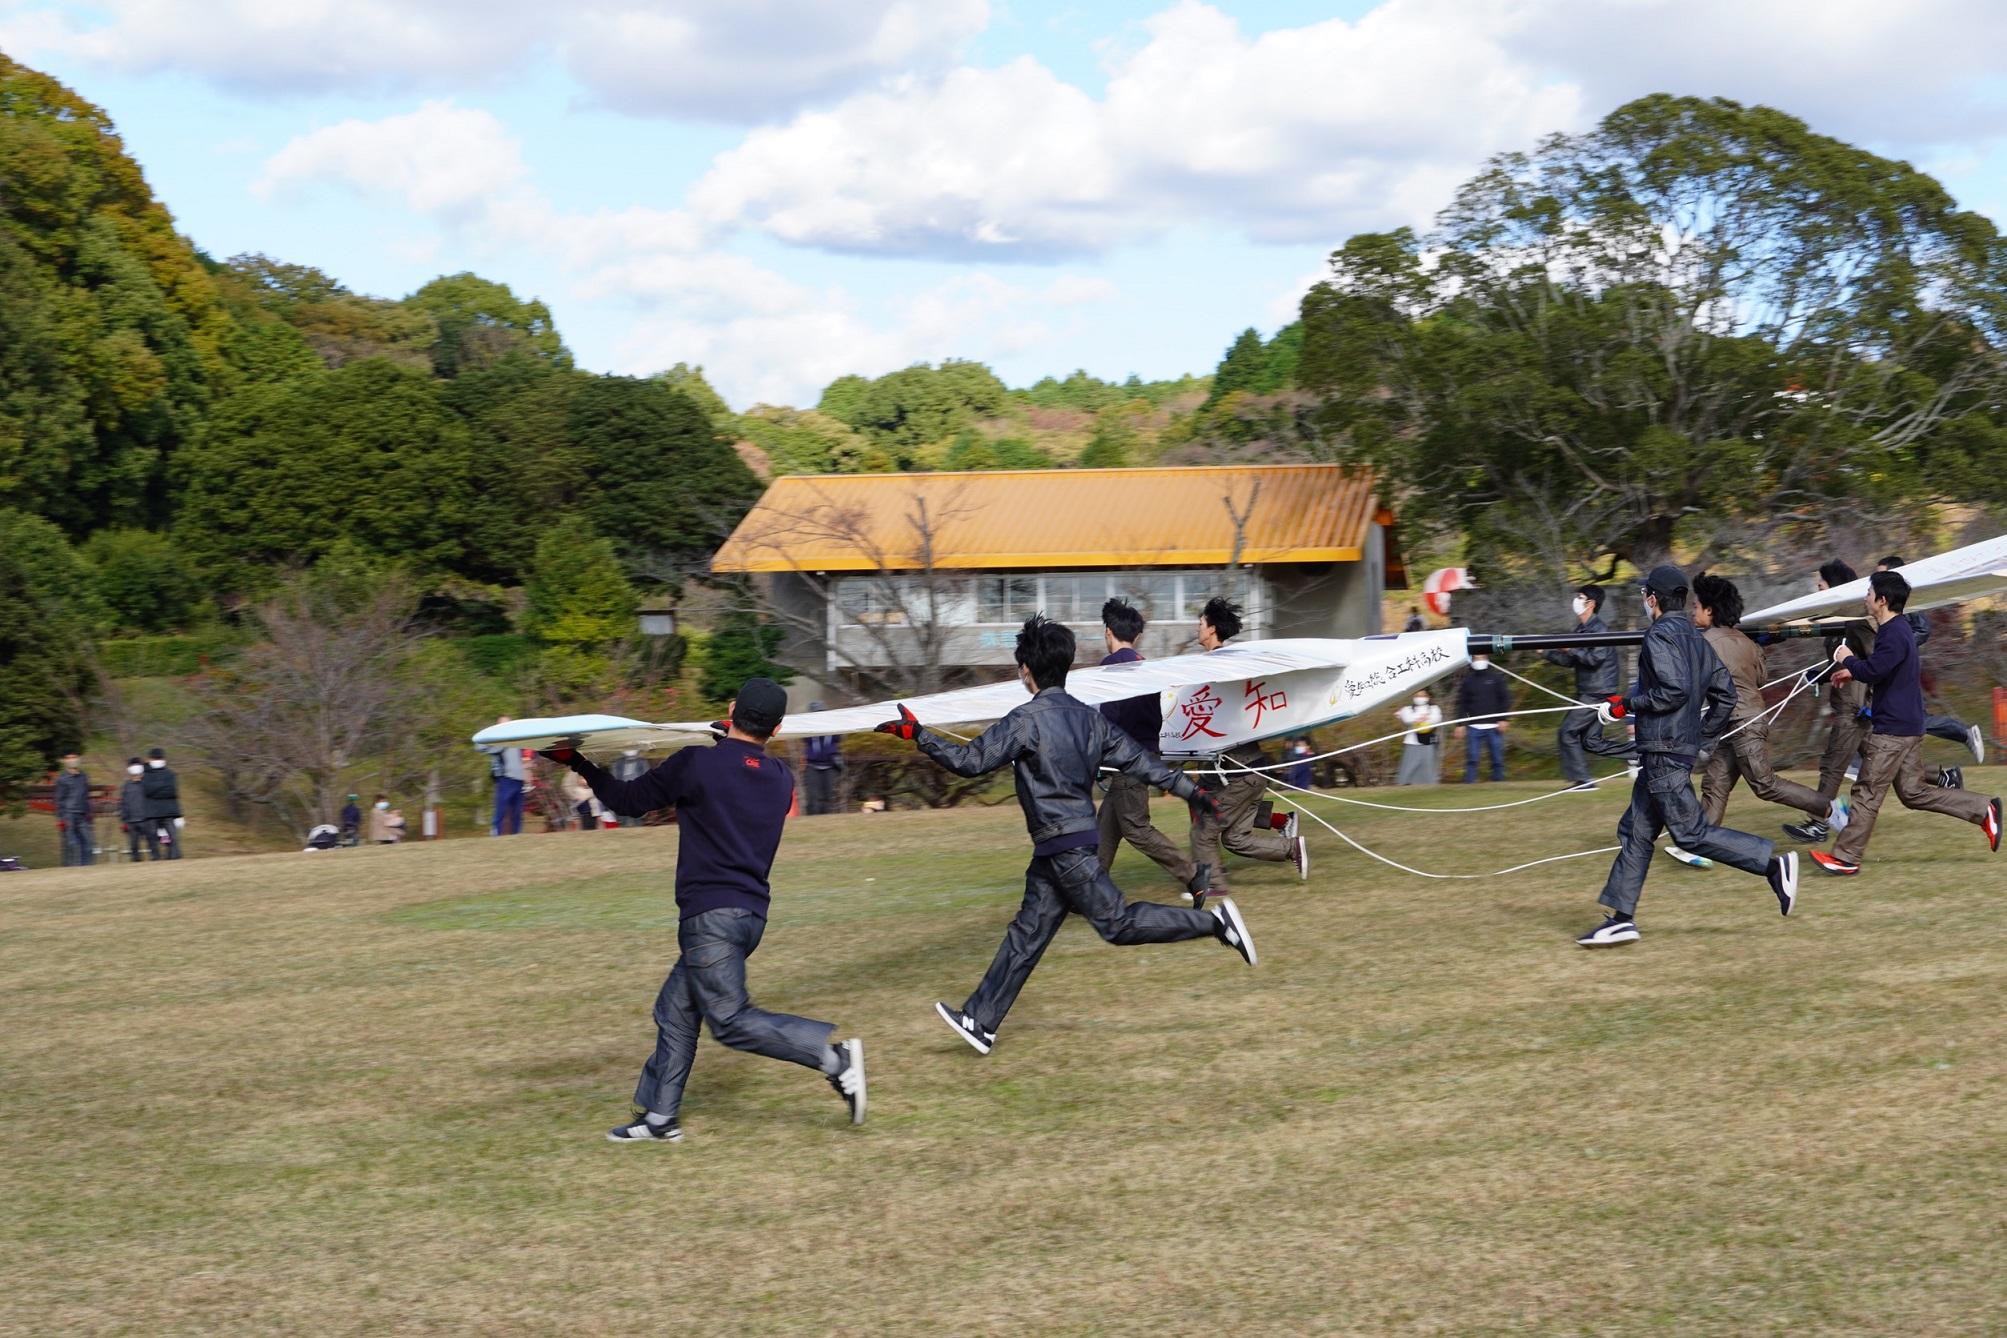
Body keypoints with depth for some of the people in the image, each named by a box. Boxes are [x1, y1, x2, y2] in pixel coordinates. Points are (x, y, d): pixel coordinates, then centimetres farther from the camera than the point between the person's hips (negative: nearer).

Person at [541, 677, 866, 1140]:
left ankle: (832, 1055, -22)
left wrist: (578, 763, 15)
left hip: (710, 912, -8)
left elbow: (627, 800, 1)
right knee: (675, 1012, 16)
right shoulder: (780, 780, 8)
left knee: (731, 1019, -9)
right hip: (753, 911, 8)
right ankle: (659, 1117, 19)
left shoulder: (696, 765, -9)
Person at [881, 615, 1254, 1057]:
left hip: (1064, 846, -9)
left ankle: (1214, 921, -8)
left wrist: (917, 734, -11)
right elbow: (1136, 759, 9)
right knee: (1027, 934, 8)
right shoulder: (1088, 717, 8)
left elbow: (971, 760, -18)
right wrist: (1188, 789, 14)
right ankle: (980, 1021, 11)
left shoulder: (1027, 720, -15)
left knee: (1117, 924, -6)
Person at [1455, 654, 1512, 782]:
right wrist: (1460, 724, 2)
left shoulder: (1496, 678, 7)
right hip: (1474, 727, 1)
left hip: (1493, 727, -1)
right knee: (1472, 759, -7)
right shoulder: (1468, 680, 10)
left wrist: (1504, 720, -5)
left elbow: (1506, 699, 4)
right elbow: (1461, 703, 10)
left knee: (1497, 759, 1)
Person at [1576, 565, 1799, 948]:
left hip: (1663, 752, -10)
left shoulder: (1660, 636, -11)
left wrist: (1625, 705, -12)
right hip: (1683, 748, 10)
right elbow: (1725, 693, 15)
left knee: (1691, 833, -9)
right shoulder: (1696, 639, 16)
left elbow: (1673, 690, -23)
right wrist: (1704, 739, 20)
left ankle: (1773, 864, -13)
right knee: (1635, 832, 11)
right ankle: (1622, 919, 11)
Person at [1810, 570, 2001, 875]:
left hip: (1893, 729, -10)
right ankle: (1984, 810, 10)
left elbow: (1873, 671, -26)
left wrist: (1848, 661, -8)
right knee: (1913, 792, 12)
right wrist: (1854, 670, 14)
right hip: (1907, 727, 10)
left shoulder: (1894, 634, -18)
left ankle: (1846, 858, 2)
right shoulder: (1899, 629, 15)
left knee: (1867, 793, -4)